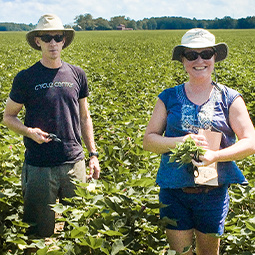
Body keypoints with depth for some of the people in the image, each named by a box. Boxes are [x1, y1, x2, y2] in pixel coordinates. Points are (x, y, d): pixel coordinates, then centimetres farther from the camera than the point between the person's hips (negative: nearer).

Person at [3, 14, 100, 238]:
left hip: (74, 163, 3)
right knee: (41, 230, 6)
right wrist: (29, 131, -16)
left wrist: (93, 154, 10)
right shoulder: (26, 78, -2)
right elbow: (8, 116, 4)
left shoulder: (77, 75, 6)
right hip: (39, 167, -2)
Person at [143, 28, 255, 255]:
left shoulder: (230, 99, 1)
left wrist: (215, 155, -22)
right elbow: (148, 141, 3)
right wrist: (180, 141, -17)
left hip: (214, 192, 0)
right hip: (174, 189, 0)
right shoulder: (169, 98, 4)